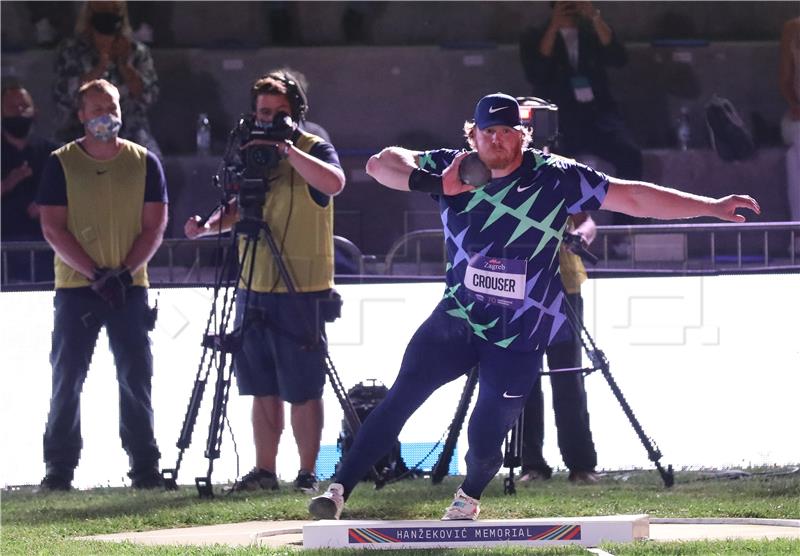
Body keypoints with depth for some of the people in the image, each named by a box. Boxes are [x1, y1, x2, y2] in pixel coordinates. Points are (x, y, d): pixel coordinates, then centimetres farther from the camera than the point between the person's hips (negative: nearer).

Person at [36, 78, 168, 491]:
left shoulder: (144, 163, 6)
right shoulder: (61, 164, 1)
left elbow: (154, 226, 3)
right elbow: (53, 229, -5)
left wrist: (124, 272, -12)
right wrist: (97, 274, -14)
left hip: (130, 287, 1)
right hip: (76, 287, -1)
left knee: (135, 377, 0)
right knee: (67, 379, -1)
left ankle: (145, 467, 4)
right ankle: (59, 468, 3)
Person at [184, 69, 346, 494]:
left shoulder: (312, 150, -6)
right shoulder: (252, 152, 14)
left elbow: (334, 182, -28)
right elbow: (238, 210, 23)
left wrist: (286, 149, -30)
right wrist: (207, 226, 4)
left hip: (300, 291, -7)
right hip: (254, 288, 7)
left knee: (302, 391, -3)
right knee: (262, 389, 10)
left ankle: (307, 474, 3)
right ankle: (264, 472, 16)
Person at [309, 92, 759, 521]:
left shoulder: (556, 178, -9)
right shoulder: (452, 170, -5)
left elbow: (634, 198, -8)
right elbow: (381, 164, -15)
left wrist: (713, 207, -12)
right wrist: (432, 183, -34)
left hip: (520, 339, -1)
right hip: (457, 320, 1)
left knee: (485, 440, -3)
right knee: (401, 398, -14)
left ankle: (469, 497, 30)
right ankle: (338, 491, -10)